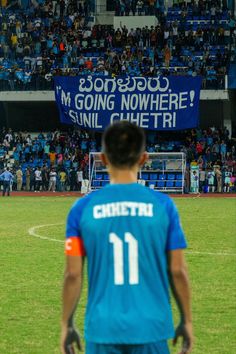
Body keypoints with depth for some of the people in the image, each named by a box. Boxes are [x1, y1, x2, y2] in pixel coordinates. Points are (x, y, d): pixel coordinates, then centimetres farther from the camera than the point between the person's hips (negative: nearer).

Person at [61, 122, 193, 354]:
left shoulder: (82, 209, -2)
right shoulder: (163, 206, -2)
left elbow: (73, 274, -1)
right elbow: (177, 271, 0)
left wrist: (67, 325, 9)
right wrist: (186, 321, 11)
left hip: (103, 329, 0)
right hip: (150, 328, 0)